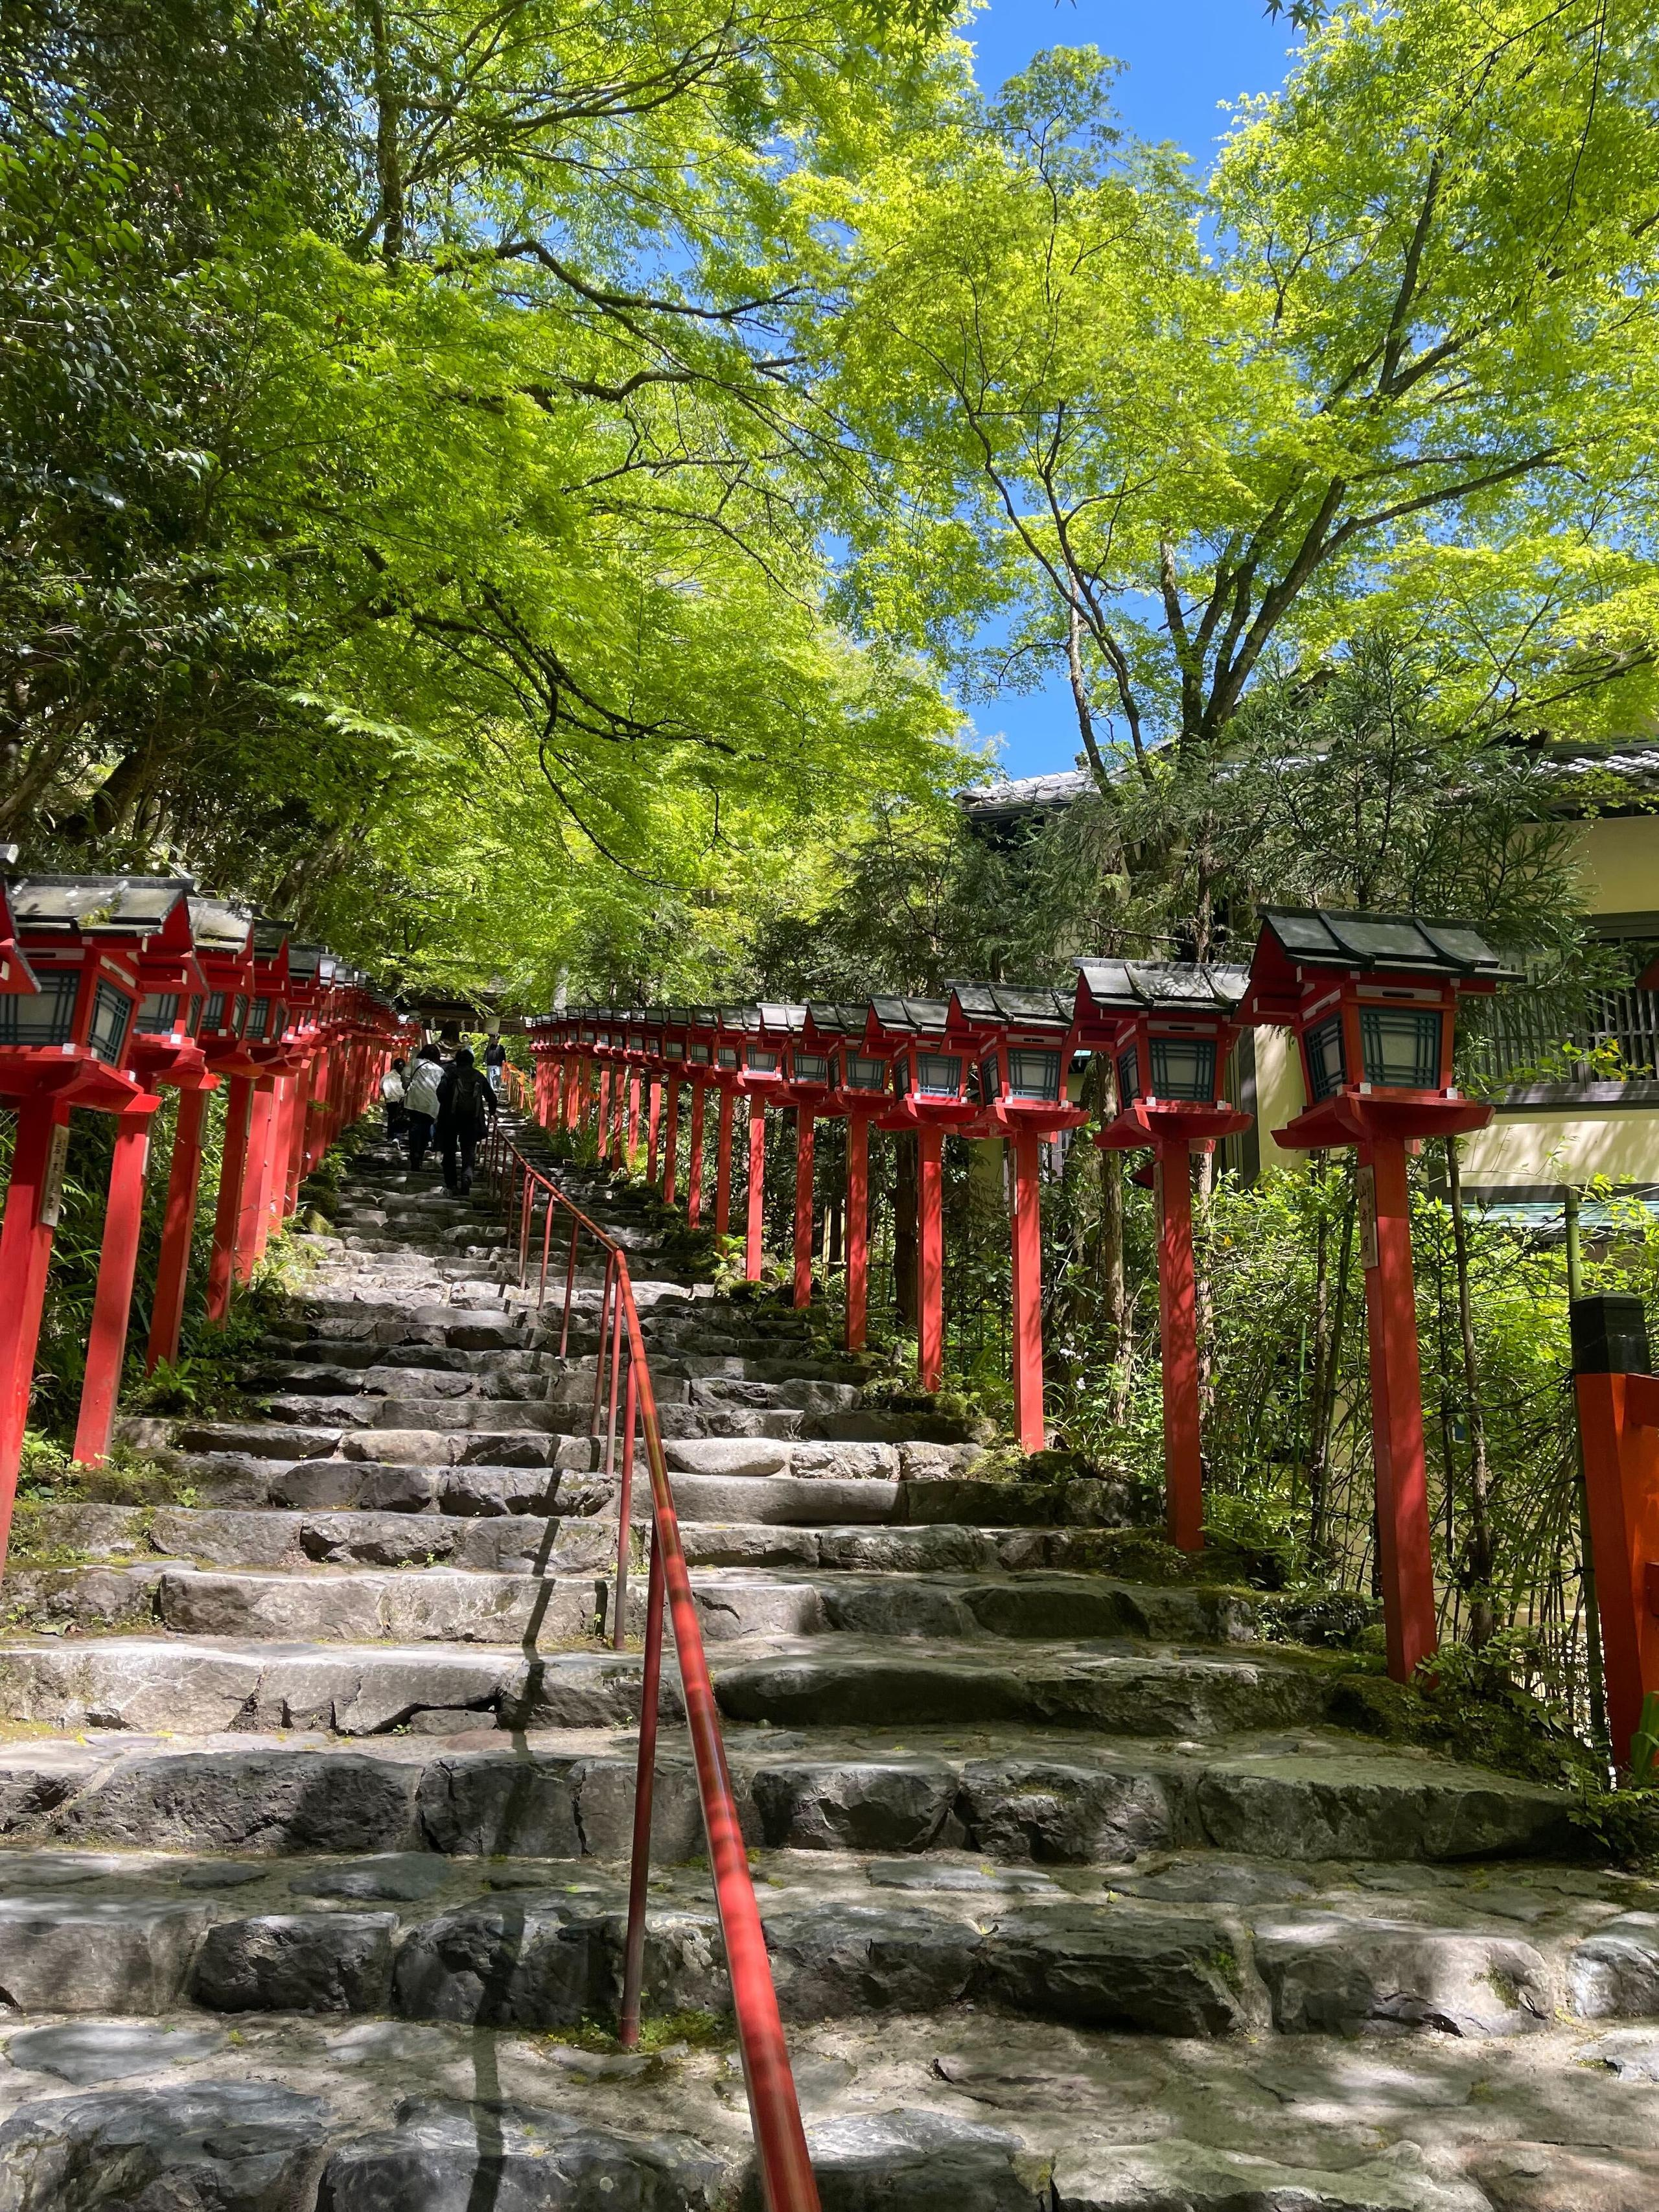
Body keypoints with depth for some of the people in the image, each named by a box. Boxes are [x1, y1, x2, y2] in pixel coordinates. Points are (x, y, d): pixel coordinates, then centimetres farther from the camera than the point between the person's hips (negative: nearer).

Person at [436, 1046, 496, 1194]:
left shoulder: (451, 1073, 0)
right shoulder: (478, 1076, 8)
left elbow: (441, 1091, -14)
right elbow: (491, 1097, 10)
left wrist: (445, 1105, 5)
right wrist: (492, 1113, 26)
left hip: (451, 1117, -1)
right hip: (472, 1119, 1)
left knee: (450, 1150, 13)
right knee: (468, 1151, 3)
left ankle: (451, 1183, 17)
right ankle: (466, 1176, -21)